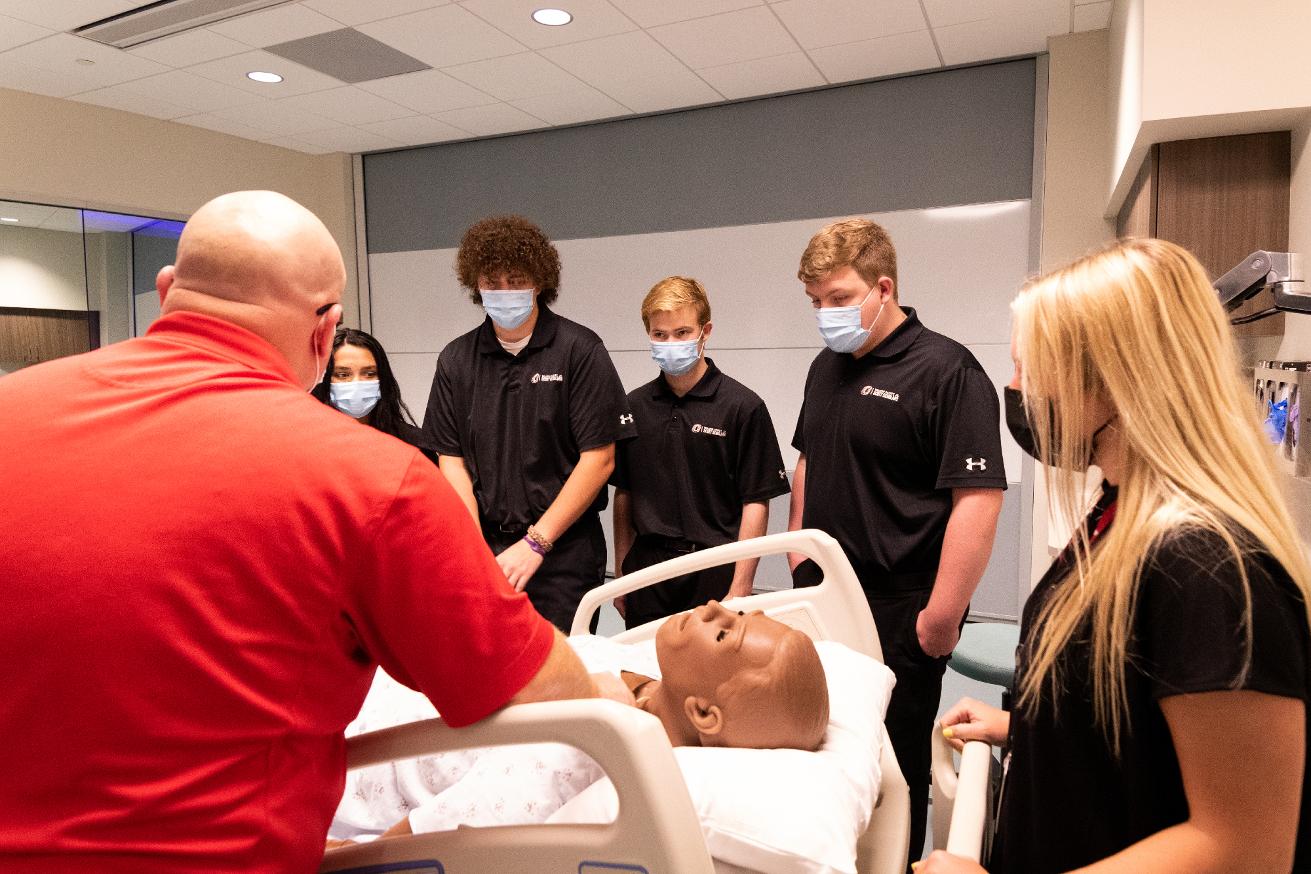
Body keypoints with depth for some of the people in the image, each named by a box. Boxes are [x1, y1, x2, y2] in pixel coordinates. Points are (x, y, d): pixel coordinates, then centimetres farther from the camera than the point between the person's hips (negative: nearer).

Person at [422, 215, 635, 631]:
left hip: (564, 551, -3)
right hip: (485, 545, 3)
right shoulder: (456, 360, 5)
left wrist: (535, 543, -12)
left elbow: (599, 459, -9)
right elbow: (452, 460, 6)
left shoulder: (579, 350, -6)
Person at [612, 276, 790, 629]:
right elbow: (624, 493, 12)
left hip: (713, 574, -3)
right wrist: (621, 573, 10)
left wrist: (739, 590, -10)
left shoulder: (742, 406, -7)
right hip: (647, 571, 4)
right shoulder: (635, 406, 6)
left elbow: (756, 503, -7)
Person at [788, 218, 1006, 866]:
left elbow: (977, 500, -19)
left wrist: (943, 615, -19)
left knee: (892, 759, 8)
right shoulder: (827, 367, 10)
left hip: (896, 609, -7)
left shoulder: (946, 370, -14)